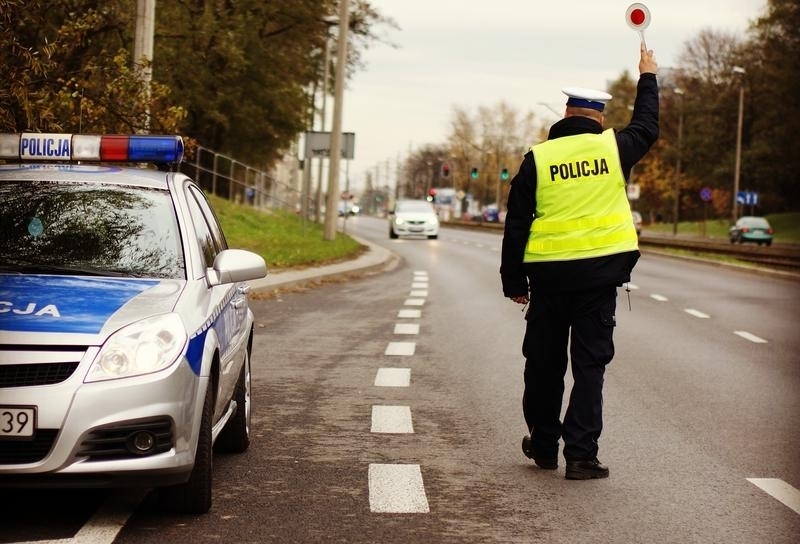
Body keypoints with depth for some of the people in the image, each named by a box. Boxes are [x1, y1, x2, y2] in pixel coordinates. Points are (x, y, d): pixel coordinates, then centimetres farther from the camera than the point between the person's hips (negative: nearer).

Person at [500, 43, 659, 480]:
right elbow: (646, 128, 22)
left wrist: (514, 281, 9)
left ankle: (543, 445, 25)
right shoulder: (613, 148, -1)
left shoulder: (536, 158, 0)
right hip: (600, 273, -1)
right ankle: (581, 454, -3)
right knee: (589, 364, 1)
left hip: (548, 275, 1)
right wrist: (647, 78, 36)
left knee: (544, 362, 13)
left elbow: (516, 226, 2)